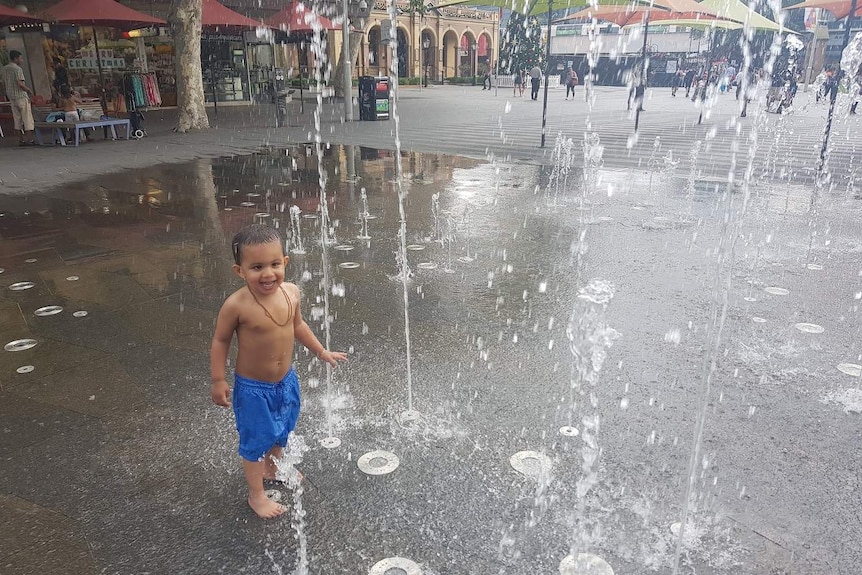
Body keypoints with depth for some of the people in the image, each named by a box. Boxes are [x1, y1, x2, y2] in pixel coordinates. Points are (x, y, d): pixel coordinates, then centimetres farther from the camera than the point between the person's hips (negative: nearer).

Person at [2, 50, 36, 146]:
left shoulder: (5, 68, 12)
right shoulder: (18, 69, -13)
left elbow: (4, 83, 18)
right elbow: (20, 84, -21)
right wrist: (29, 90, -5)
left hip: (11, 96, 8)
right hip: (21, 96, -8)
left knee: (17, 119, 8)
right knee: (27, 118, -3)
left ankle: (21, 140, 6)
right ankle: (29, 140, -5)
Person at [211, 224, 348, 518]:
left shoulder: (291, 292, -12)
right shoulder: (236, 305, -28)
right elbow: (220, 341, -12)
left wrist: (322, 352, 15)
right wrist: (218, 381, -9)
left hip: (286, 381, 6)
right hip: (252, 388, -5)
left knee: (281, 431, 26)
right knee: (255, 440, 11)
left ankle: (273, 468, 55)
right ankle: (256, 494, 34)